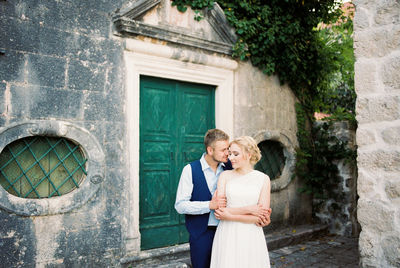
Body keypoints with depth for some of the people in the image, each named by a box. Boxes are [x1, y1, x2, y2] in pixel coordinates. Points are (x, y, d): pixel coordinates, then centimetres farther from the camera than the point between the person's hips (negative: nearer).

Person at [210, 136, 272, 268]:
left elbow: (262, 218, -7)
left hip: (251, 238, 0)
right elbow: (218, 211, -7)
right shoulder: (225, 176, 1)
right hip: (227, 237, 1)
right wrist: (249, 209, -13)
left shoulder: (263, 179, -1)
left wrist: (230, 216, -12)